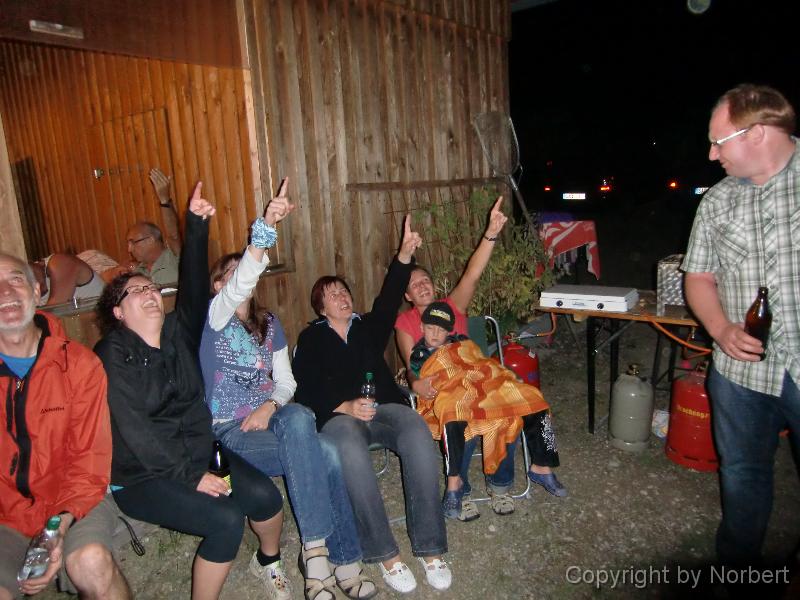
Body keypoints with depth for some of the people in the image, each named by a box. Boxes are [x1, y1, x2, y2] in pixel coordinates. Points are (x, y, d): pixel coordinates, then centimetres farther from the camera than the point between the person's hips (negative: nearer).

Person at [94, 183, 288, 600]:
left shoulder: (177, 333, 6)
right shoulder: (112, 356, -10)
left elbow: (194, 287, -8)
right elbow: (136, 432, -17)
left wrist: (197, 226, -18)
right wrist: (190, 477, -20)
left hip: (199, 453, 5)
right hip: (142, 476, -5)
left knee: (265, 495, -15)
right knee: (226, 521, -24)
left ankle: (268, 561, 16)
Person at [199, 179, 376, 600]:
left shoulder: (269, 324, 16)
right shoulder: (215, 317, 0)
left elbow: (286, 381, 13)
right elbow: (243, 280, -22)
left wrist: (271, 405, -10)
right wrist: (265, 227, -35)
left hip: (274, 416, 4)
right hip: (233, 429, -4)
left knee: (298, 417, -33)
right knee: (324, 455, -28)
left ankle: (316, 550, -24)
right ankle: (344, 562, -14)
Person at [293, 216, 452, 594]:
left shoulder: (368, 326, 24)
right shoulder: (311, 339, 17)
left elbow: (389, 297, 5)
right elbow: (306, 392, 3)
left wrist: (404, 254, -12)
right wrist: (346, 407, -15)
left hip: (384, 406, 2)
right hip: (337, 415, -2)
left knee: (418, 434, -31)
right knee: (351, 451, -37)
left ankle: (430, 548, -26)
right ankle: (385, 554, -27)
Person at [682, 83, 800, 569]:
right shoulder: (717, 202, 6)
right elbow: (699, 277, 10)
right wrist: (721, 329, -8)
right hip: (742, 369, 4)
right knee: (742, 474, 18)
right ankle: (737, 567, 38)